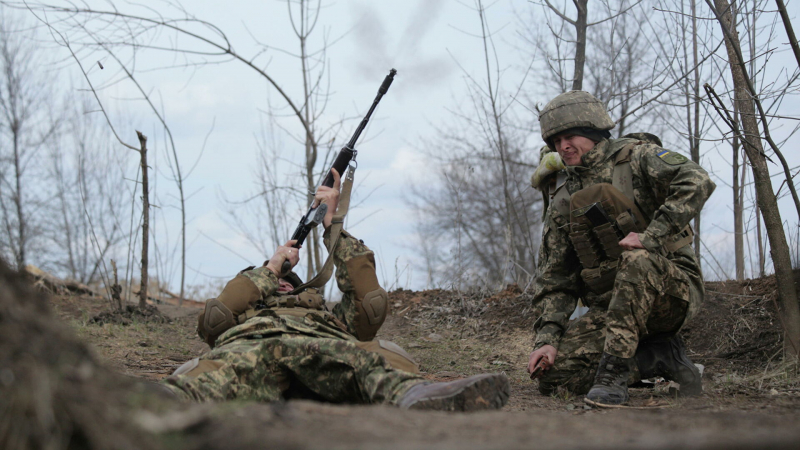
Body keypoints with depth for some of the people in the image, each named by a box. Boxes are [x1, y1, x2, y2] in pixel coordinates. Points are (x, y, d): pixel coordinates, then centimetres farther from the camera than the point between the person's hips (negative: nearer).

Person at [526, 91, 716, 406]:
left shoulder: (635, 157, -3)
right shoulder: (562, 200, 12)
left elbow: (697, 182, -21)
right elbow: (555, 279, 9)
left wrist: (652, 236, -28)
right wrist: (547, 338, -5)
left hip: (673, 290, -5)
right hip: (611, 308, 5)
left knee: (637, 260, -39)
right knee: (554, 373, -16)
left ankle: (614, 372, -32)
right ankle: (660, 357, -2)